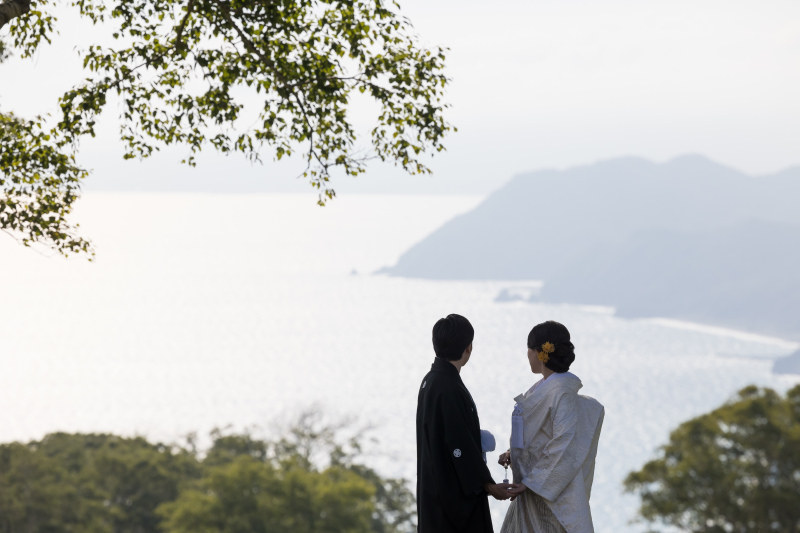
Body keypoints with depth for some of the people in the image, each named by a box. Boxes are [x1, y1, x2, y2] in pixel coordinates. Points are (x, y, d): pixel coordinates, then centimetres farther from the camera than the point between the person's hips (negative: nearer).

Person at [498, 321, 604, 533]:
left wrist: (530, 482, -21)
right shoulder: (544, 389, 9)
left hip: (554, 491, -9)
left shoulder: (562, 394, -19)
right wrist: (513, 453, 3)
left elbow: (564, 448, -24)